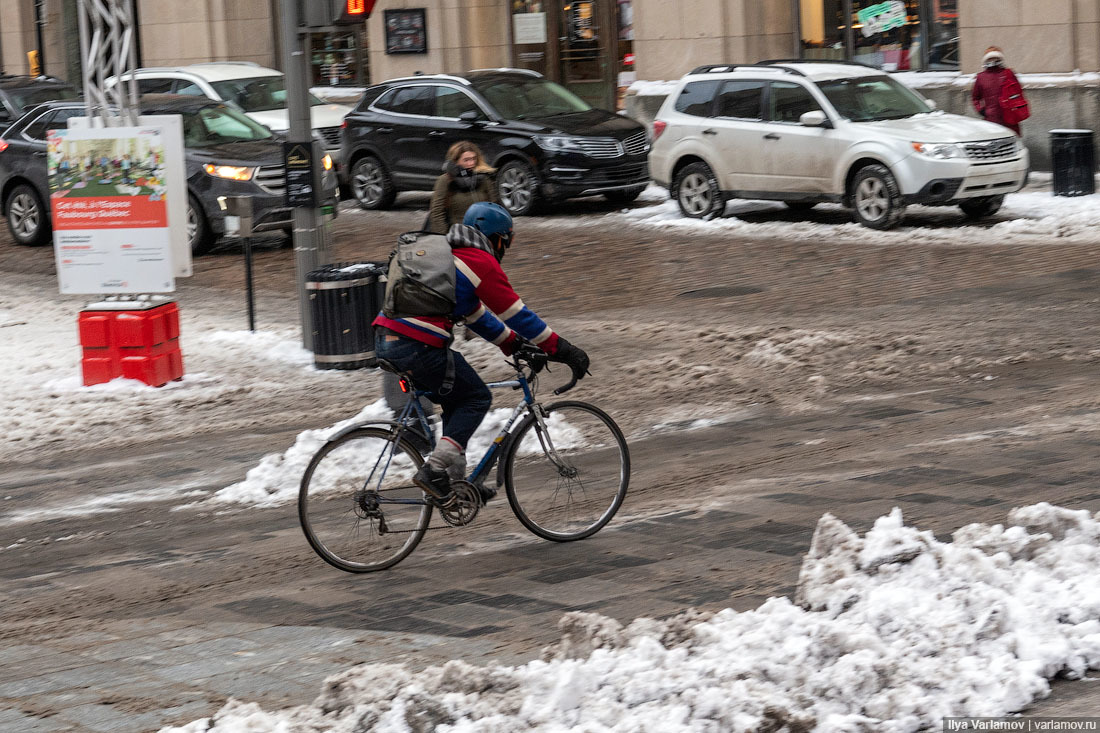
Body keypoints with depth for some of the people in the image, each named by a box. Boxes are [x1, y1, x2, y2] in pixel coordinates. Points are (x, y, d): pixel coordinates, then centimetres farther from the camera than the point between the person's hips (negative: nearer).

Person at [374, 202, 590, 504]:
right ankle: (435, 470, -7)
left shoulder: (451, 256, 28)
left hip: (385, 338, 9)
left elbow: (475, 312, 36)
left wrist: (513, 343, 37)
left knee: (457, 400, 21)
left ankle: (455, 482, 21)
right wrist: (561, 349, 7)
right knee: (476, 399, 5)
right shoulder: (483, 263, -1)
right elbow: (517, 314, 0)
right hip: (416, 345, -9)